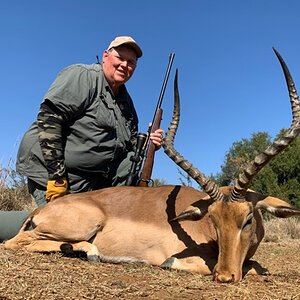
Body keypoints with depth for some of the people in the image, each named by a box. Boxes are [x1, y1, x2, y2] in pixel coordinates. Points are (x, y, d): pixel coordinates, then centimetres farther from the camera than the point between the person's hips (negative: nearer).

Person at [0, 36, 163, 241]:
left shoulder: (126, 101, 14)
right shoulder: (83, 76, -10)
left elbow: (129, 144, 18)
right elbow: (49, 120, -21)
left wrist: (148, 142, -6)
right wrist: (57, 178, -25)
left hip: (93, 175, 8)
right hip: (53, 170, -7)